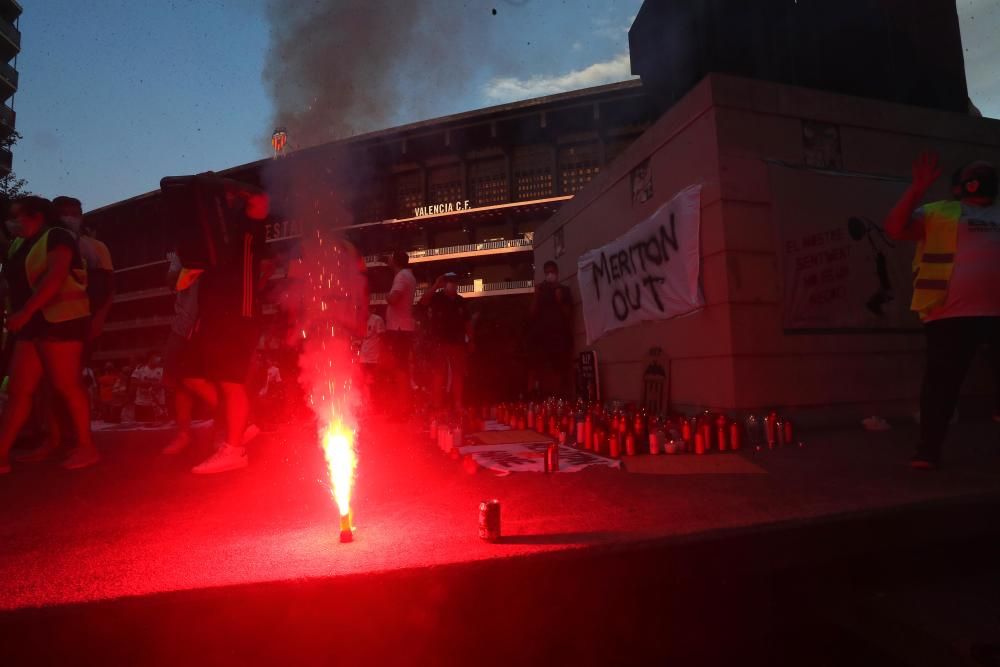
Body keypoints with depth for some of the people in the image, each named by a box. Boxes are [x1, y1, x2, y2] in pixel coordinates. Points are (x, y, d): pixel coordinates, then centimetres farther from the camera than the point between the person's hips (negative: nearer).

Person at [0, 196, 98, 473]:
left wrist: (25, 312, -22)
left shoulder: (56, 237, -4)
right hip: (32, 325, 8)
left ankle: (86, 448, 2)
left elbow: (56, 276, -18)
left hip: (60, 320, -8)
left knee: (66, 385, -6)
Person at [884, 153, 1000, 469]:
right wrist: (918, 188, -11)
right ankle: (928, 451, 5)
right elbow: (895, 228, -4)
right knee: (942, 383, -2)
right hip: (952, 313, -4)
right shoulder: (939, 212, 11)